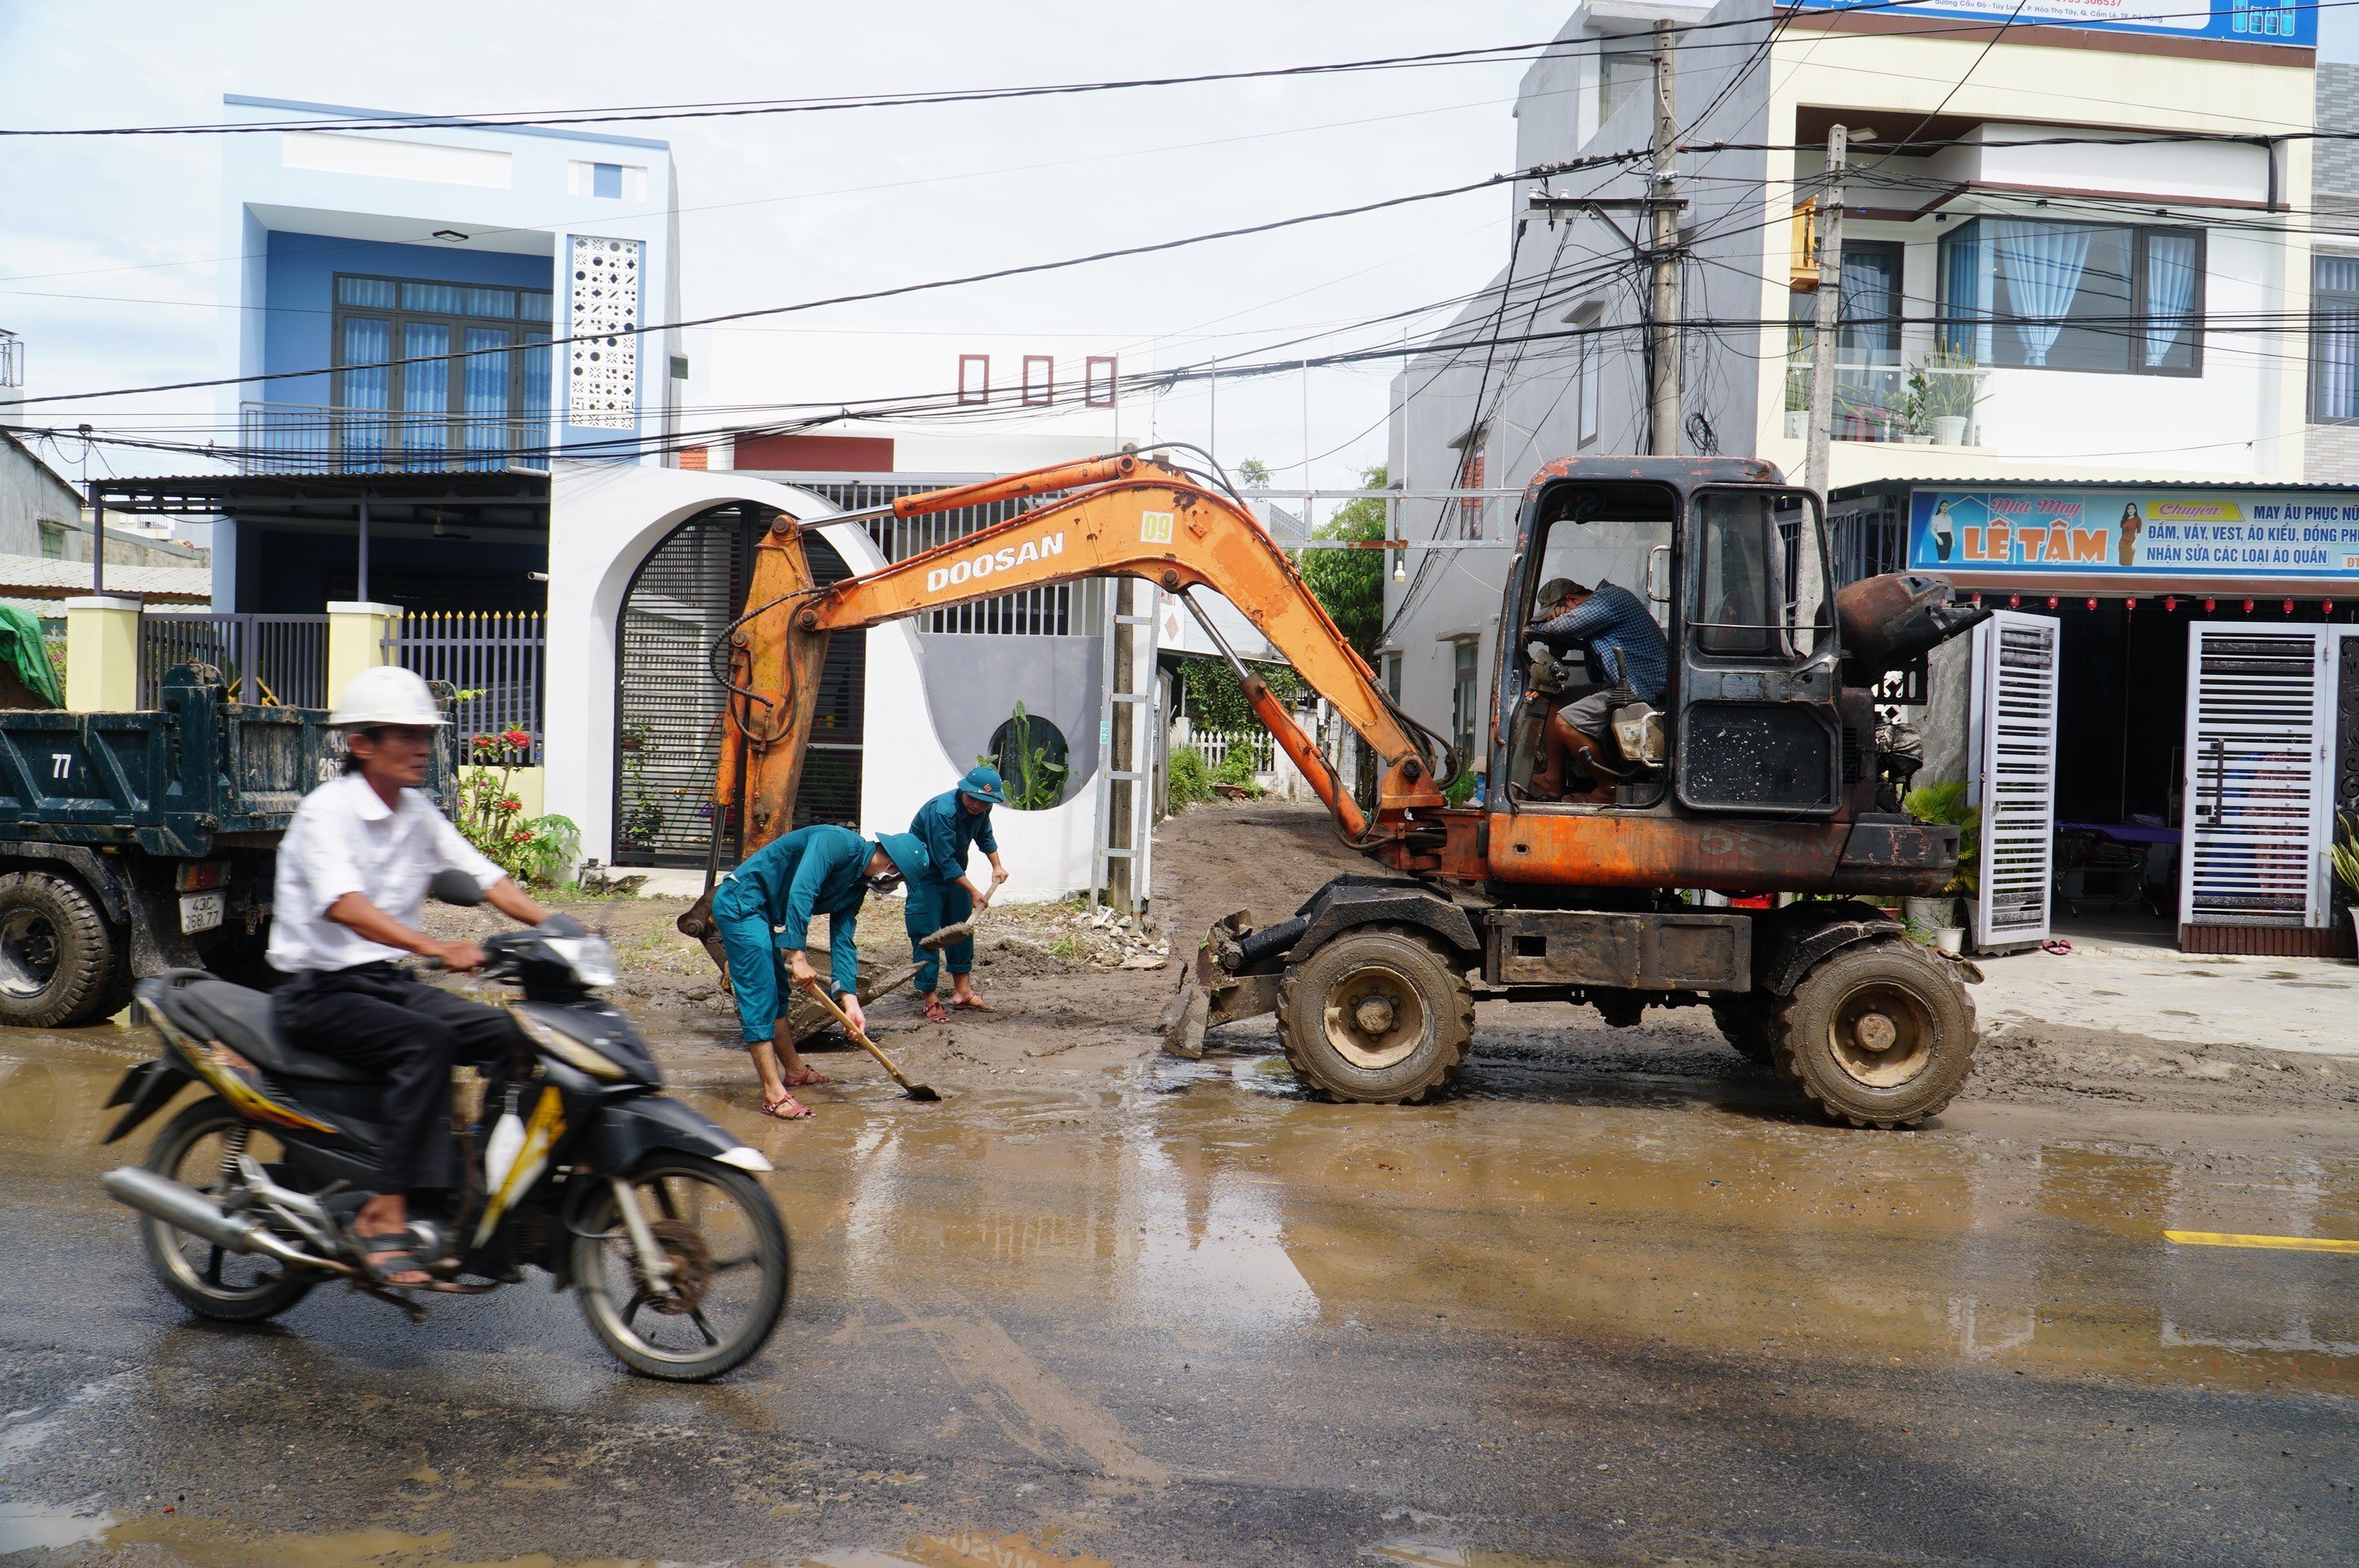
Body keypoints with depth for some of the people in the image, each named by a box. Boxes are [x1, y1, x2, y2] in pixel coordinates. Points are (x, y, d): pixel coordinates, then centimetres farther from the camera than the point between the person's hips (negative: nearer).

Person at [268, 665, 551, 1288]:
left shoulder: (418, 814, 10)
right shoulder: (327, 809, -13)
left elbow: (483, 878, 5)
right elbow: (342, 903, -31)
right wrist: (438, 949, -44)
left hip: (385, 980, 7)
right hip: (318, 992, -7)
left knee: (507, 1033, -13)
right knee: (427, 1042, -31)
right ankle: (386, 1214, -28)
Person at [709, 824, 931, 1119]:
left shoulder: (857, 886, 10)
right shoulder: (839, 843, -19)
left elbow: (843, 941, 7)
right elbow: (800, 892, -29)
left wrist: (850, 1000, -4)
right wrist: (798, 957, -31)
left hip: (761, 914, 10)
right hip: (739, 902, -10)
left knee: (777, 995, 20)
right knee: (759, 998, -11)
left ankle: (795, 1071, 35)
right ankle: (774, 1095, -12)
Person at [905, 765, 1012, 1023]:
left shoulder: (981, 809, -5)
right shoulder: (941, 811, -32)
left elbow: (985, 837, 19)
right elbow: (945, 861, -30)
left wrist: (997, 866, 15)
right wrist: (973, 892, -26)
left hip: (953, 874, 8)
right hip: (924, 875, -8)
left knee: (962, 929, 11)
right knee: (926, 936, -9)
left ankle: (962, 991, 21)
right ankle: (931, 1001, -4)